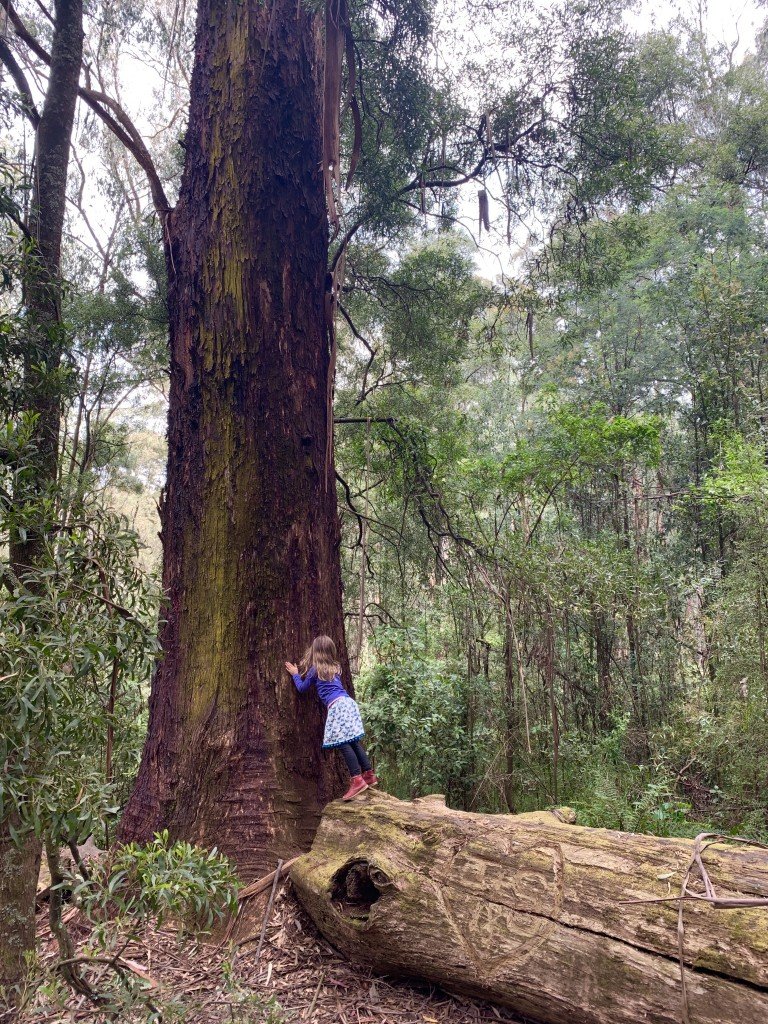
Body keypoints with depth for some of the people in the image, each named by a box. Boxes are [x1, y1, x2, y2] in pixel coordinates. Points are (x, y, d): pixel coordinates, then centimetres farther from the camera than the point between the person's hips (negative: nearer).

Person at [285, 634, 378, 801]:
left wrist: (295, 674, 35)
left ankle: (357, 780, -19)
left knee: (343, 743, -11)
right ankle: (369, 775, 10)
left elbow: (302, 688, 18)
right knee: (353, 741, 10)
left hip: (337, 706, -7)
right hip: (348, 702, 7)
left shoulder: (315, 669, 5)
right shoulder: (336, 667, 22)